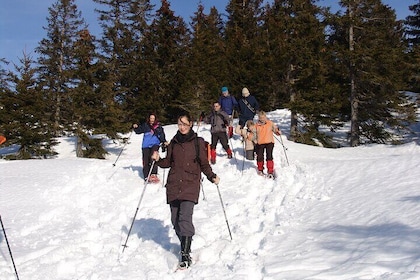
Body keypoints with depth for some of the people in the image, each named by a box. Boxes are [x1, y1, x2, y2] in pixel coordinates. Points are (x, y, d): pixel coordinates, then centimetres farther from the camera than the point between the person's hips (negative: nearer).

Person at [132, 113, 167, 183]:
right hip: (146, 146, 2)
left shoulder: (158, 126, 7)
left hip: (155, 144, -2)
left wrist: (164, 142, -12)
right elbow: (138, 131, 18)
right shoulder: (145, 126, 10)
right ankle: (147, 177, 6)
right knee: (146, 161, -1)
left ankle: (153, 174, -21)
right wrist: (135, 127, -1)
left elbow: (162, 135, 3)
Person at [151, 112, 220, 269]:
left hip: (190, 184, -4)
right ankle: (184, 244, 23)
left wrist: (212, 177, -4)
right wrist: (158, 160, -1)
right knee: (175, 219, 3)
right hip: (174, 184, 4)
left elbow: (204, 164, 7)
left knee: (185, 217, -17)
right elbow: (169, 162, 17)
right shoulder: (174, 142, 13)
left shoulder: (198, 142, 4)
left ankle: (186, 254, -15)